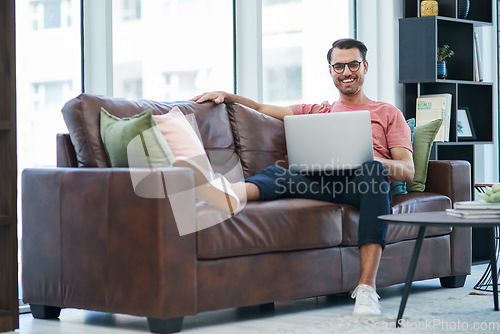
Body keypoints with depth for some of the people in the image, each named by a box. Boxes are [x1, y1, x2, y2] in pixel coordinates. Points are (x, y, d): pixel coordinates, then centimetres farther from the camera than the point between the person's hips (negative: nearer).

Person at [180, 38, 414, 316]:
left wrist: (368, 159, -10)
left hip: (363, 183, -2)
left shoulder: (388, 113, 25)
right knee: (277, 173, -27)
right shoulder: (318, 111, 35)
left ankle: (366, 286, -46)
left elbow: (408, 171, 12)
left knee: (373, 170, -38)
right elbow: (261, 108, 33)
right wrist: (227, 96, 13)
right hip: (322, 181, 3)